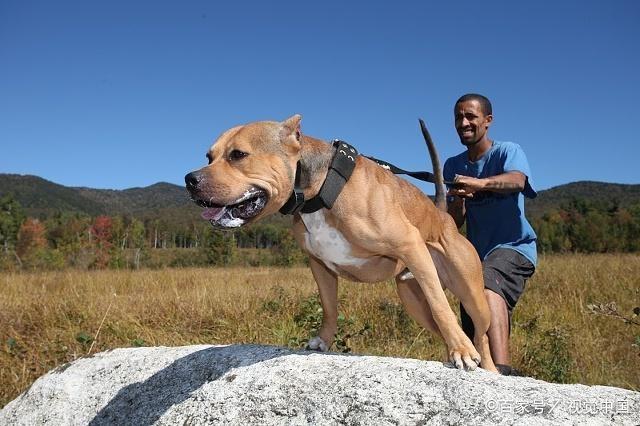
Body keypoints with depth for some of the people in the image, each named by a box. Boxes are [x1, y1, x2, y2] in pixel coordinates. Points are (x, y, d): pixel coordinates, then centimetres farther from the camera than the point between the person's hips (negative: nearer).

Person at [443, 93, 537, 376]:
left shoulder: (508, 151, -5)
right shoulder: (453, 166, 9)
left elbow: (517, 180, -31)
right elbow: (454, 223, 4)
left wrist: (480, 183, -50)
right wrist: (458, 200, -19)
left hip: (513, 247, -6)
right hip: (478, 254, 7)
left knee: (488, 284, -39)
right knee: (474, 337, 11)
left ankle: (501, 370, -52)